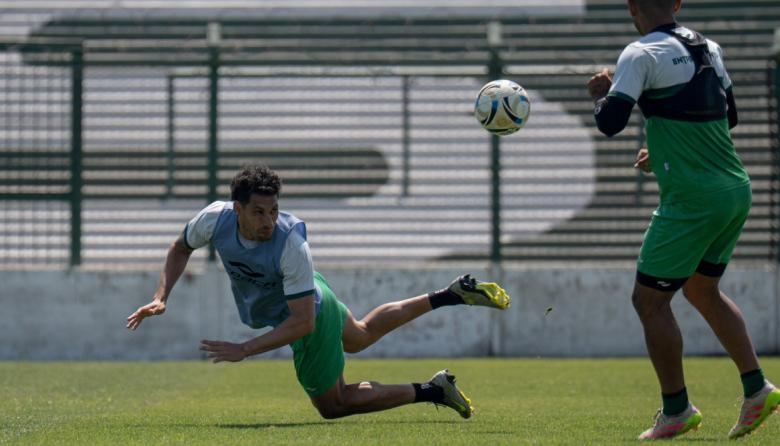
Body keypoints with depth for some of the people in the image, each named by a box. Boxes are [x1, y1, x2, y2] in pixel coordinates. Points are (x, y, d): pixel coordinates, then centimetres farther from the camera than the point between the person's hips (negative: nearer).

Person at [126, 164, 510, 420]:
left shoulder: (291, 243, -42)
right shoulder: (215, 218, -25)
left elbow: (302, 323, -38)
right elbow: (181, 249, -1)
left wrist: (244, 350, -41)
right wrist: (160, 298, -13)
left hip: (312, 315, -7)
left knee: (332, 405, 11)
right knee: (362, 336, 35)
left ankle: (429, 391, 18)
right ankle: (452, 295, 44)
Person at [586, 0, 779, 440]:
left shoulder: (641, 56, -11)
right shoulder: (709, 49, 12)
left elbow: (610, 123, -15)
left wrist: (601, 93, 7)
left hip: (692, 201, -8)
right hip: (736, 190, 8)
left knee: (650, 300, 4)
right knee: (703, 289, 23)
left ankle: (677, 410, 6)